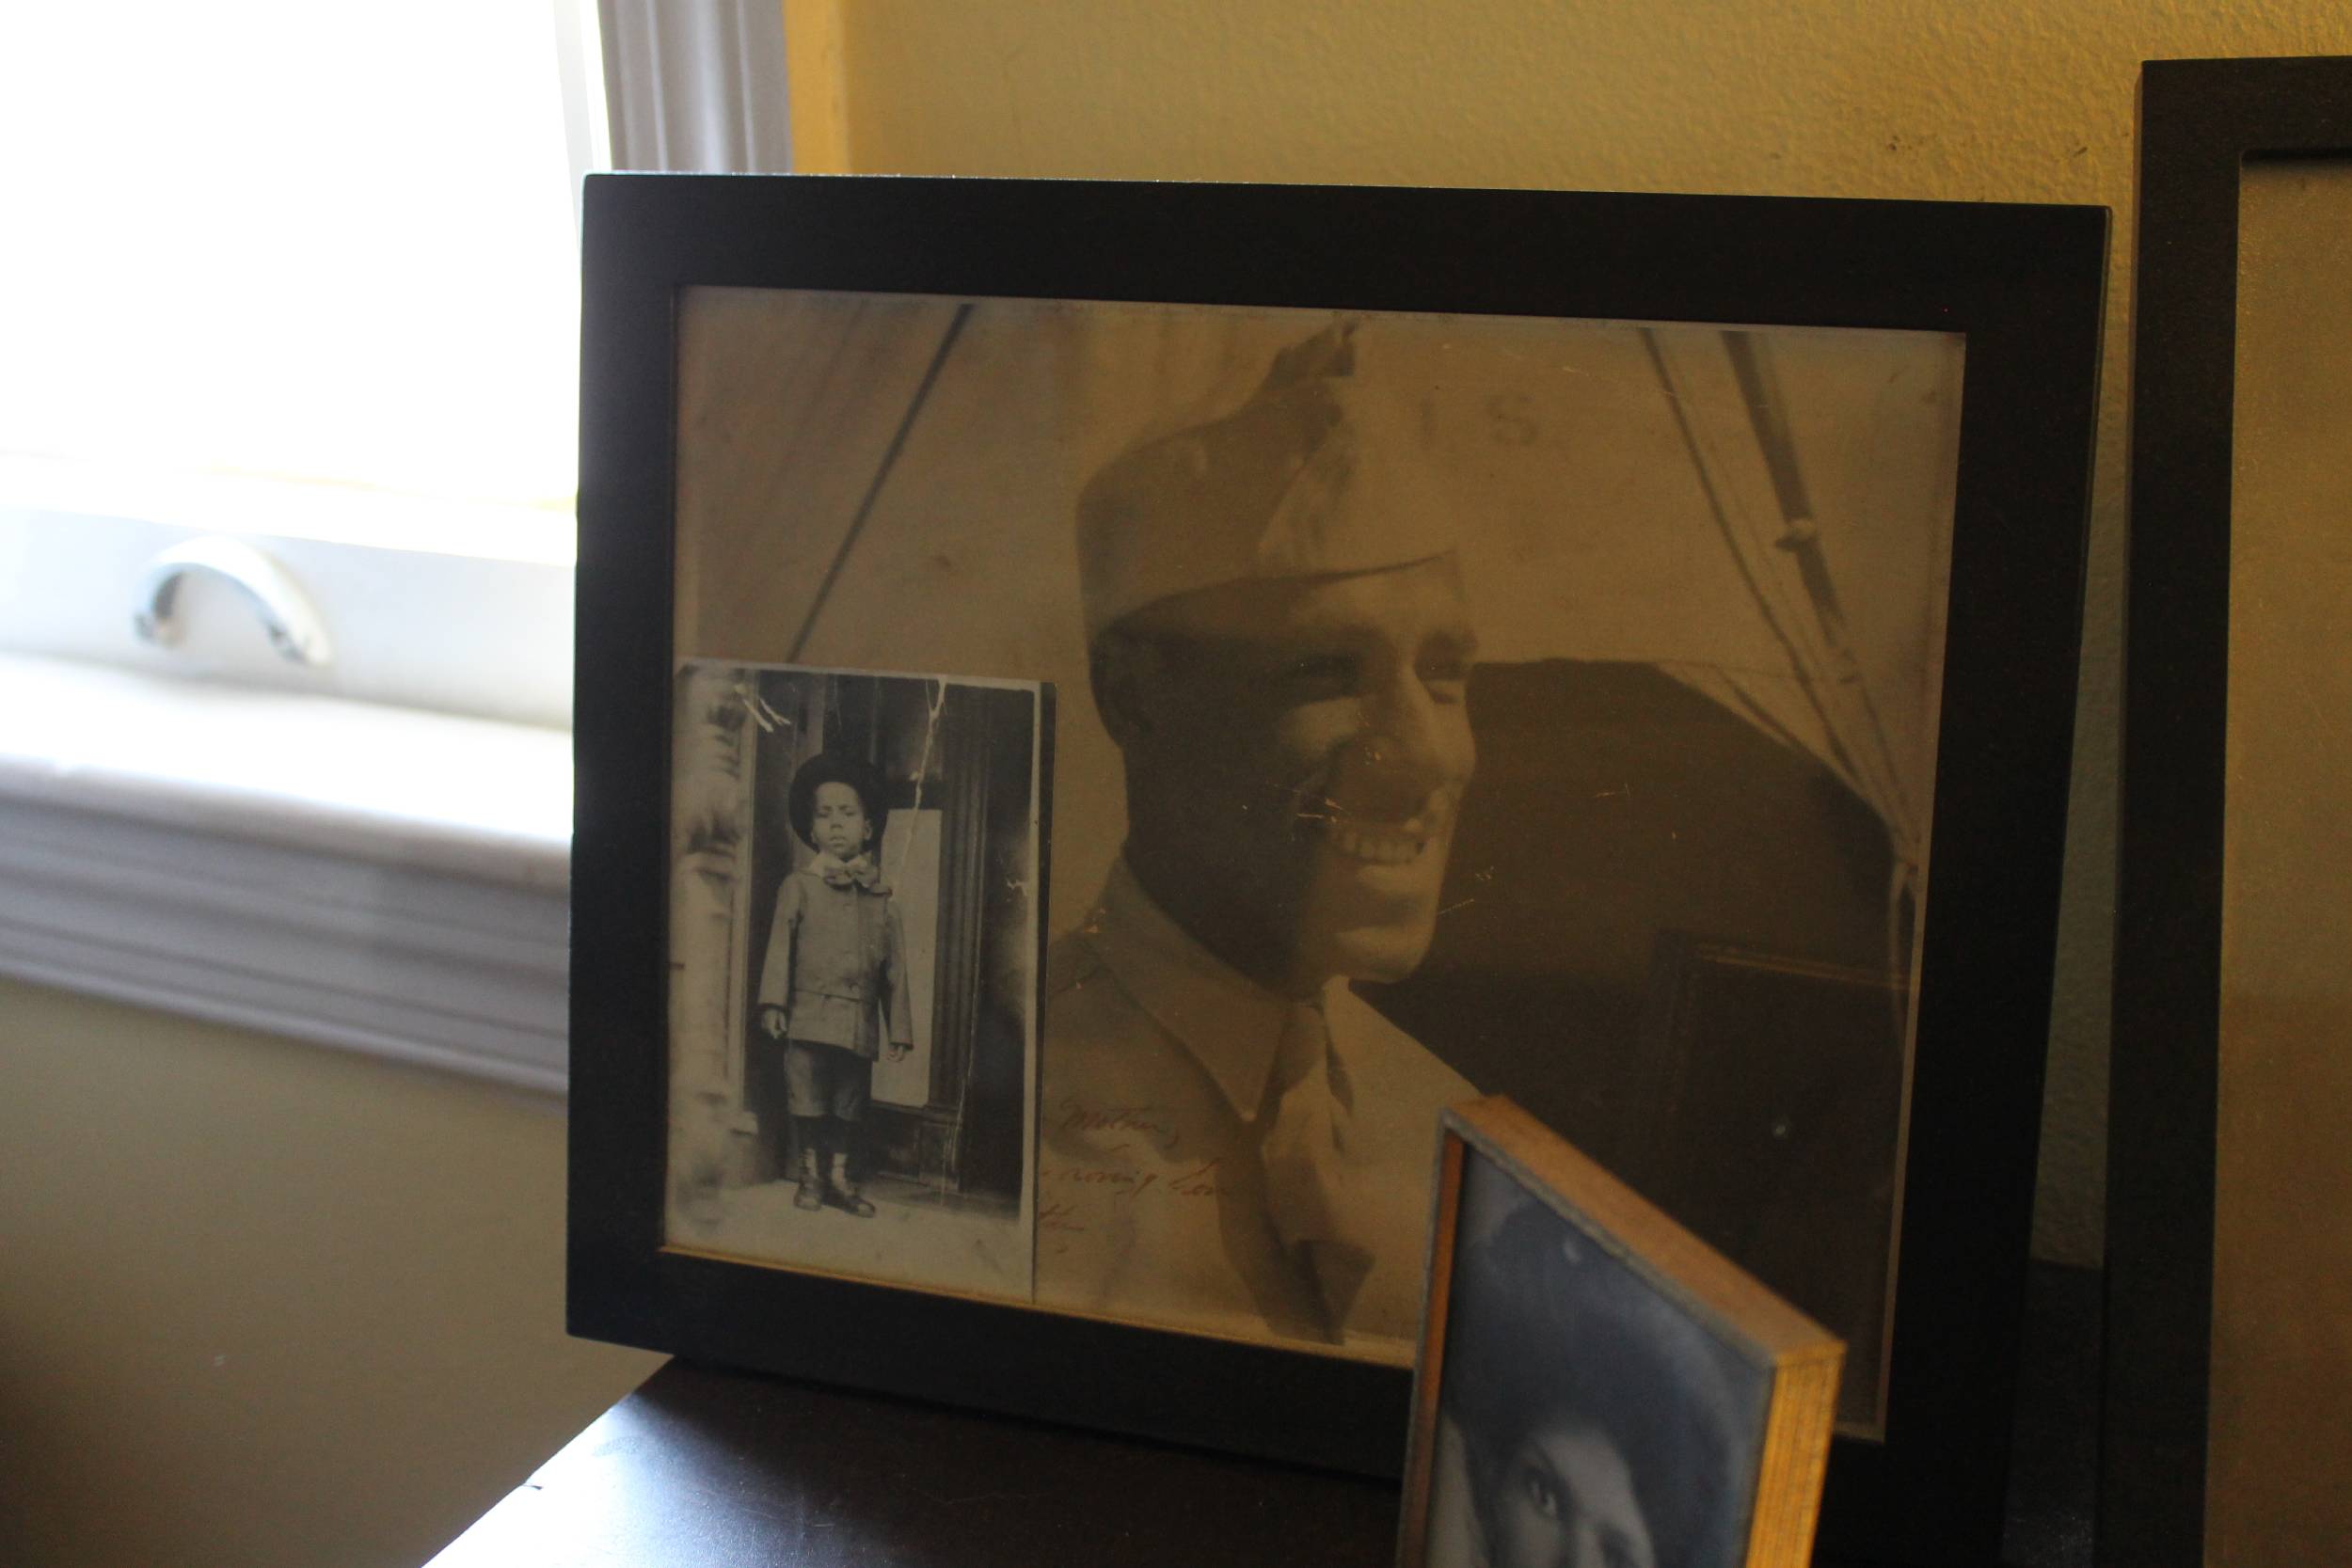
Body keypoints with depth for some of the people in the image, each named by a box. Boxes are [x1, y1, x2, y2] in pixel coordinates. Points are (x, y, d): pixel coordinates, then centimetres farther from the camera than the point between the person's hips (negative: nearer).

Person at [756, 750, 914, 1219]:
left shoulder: (881, 900, 8)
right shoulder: (798, 887, 3)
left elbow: (895, 970, 10)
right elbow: (780, 946, -1)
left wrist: (899, 1029, 8)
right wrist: (773, 1003, -11)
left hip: (859, 1022, 2)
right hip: (809, 1016, -2)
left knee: (850, 1106, 9)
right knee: (808, 1101, 1)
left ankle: (841, 1177, 20)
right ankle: (810, 1175, 15)